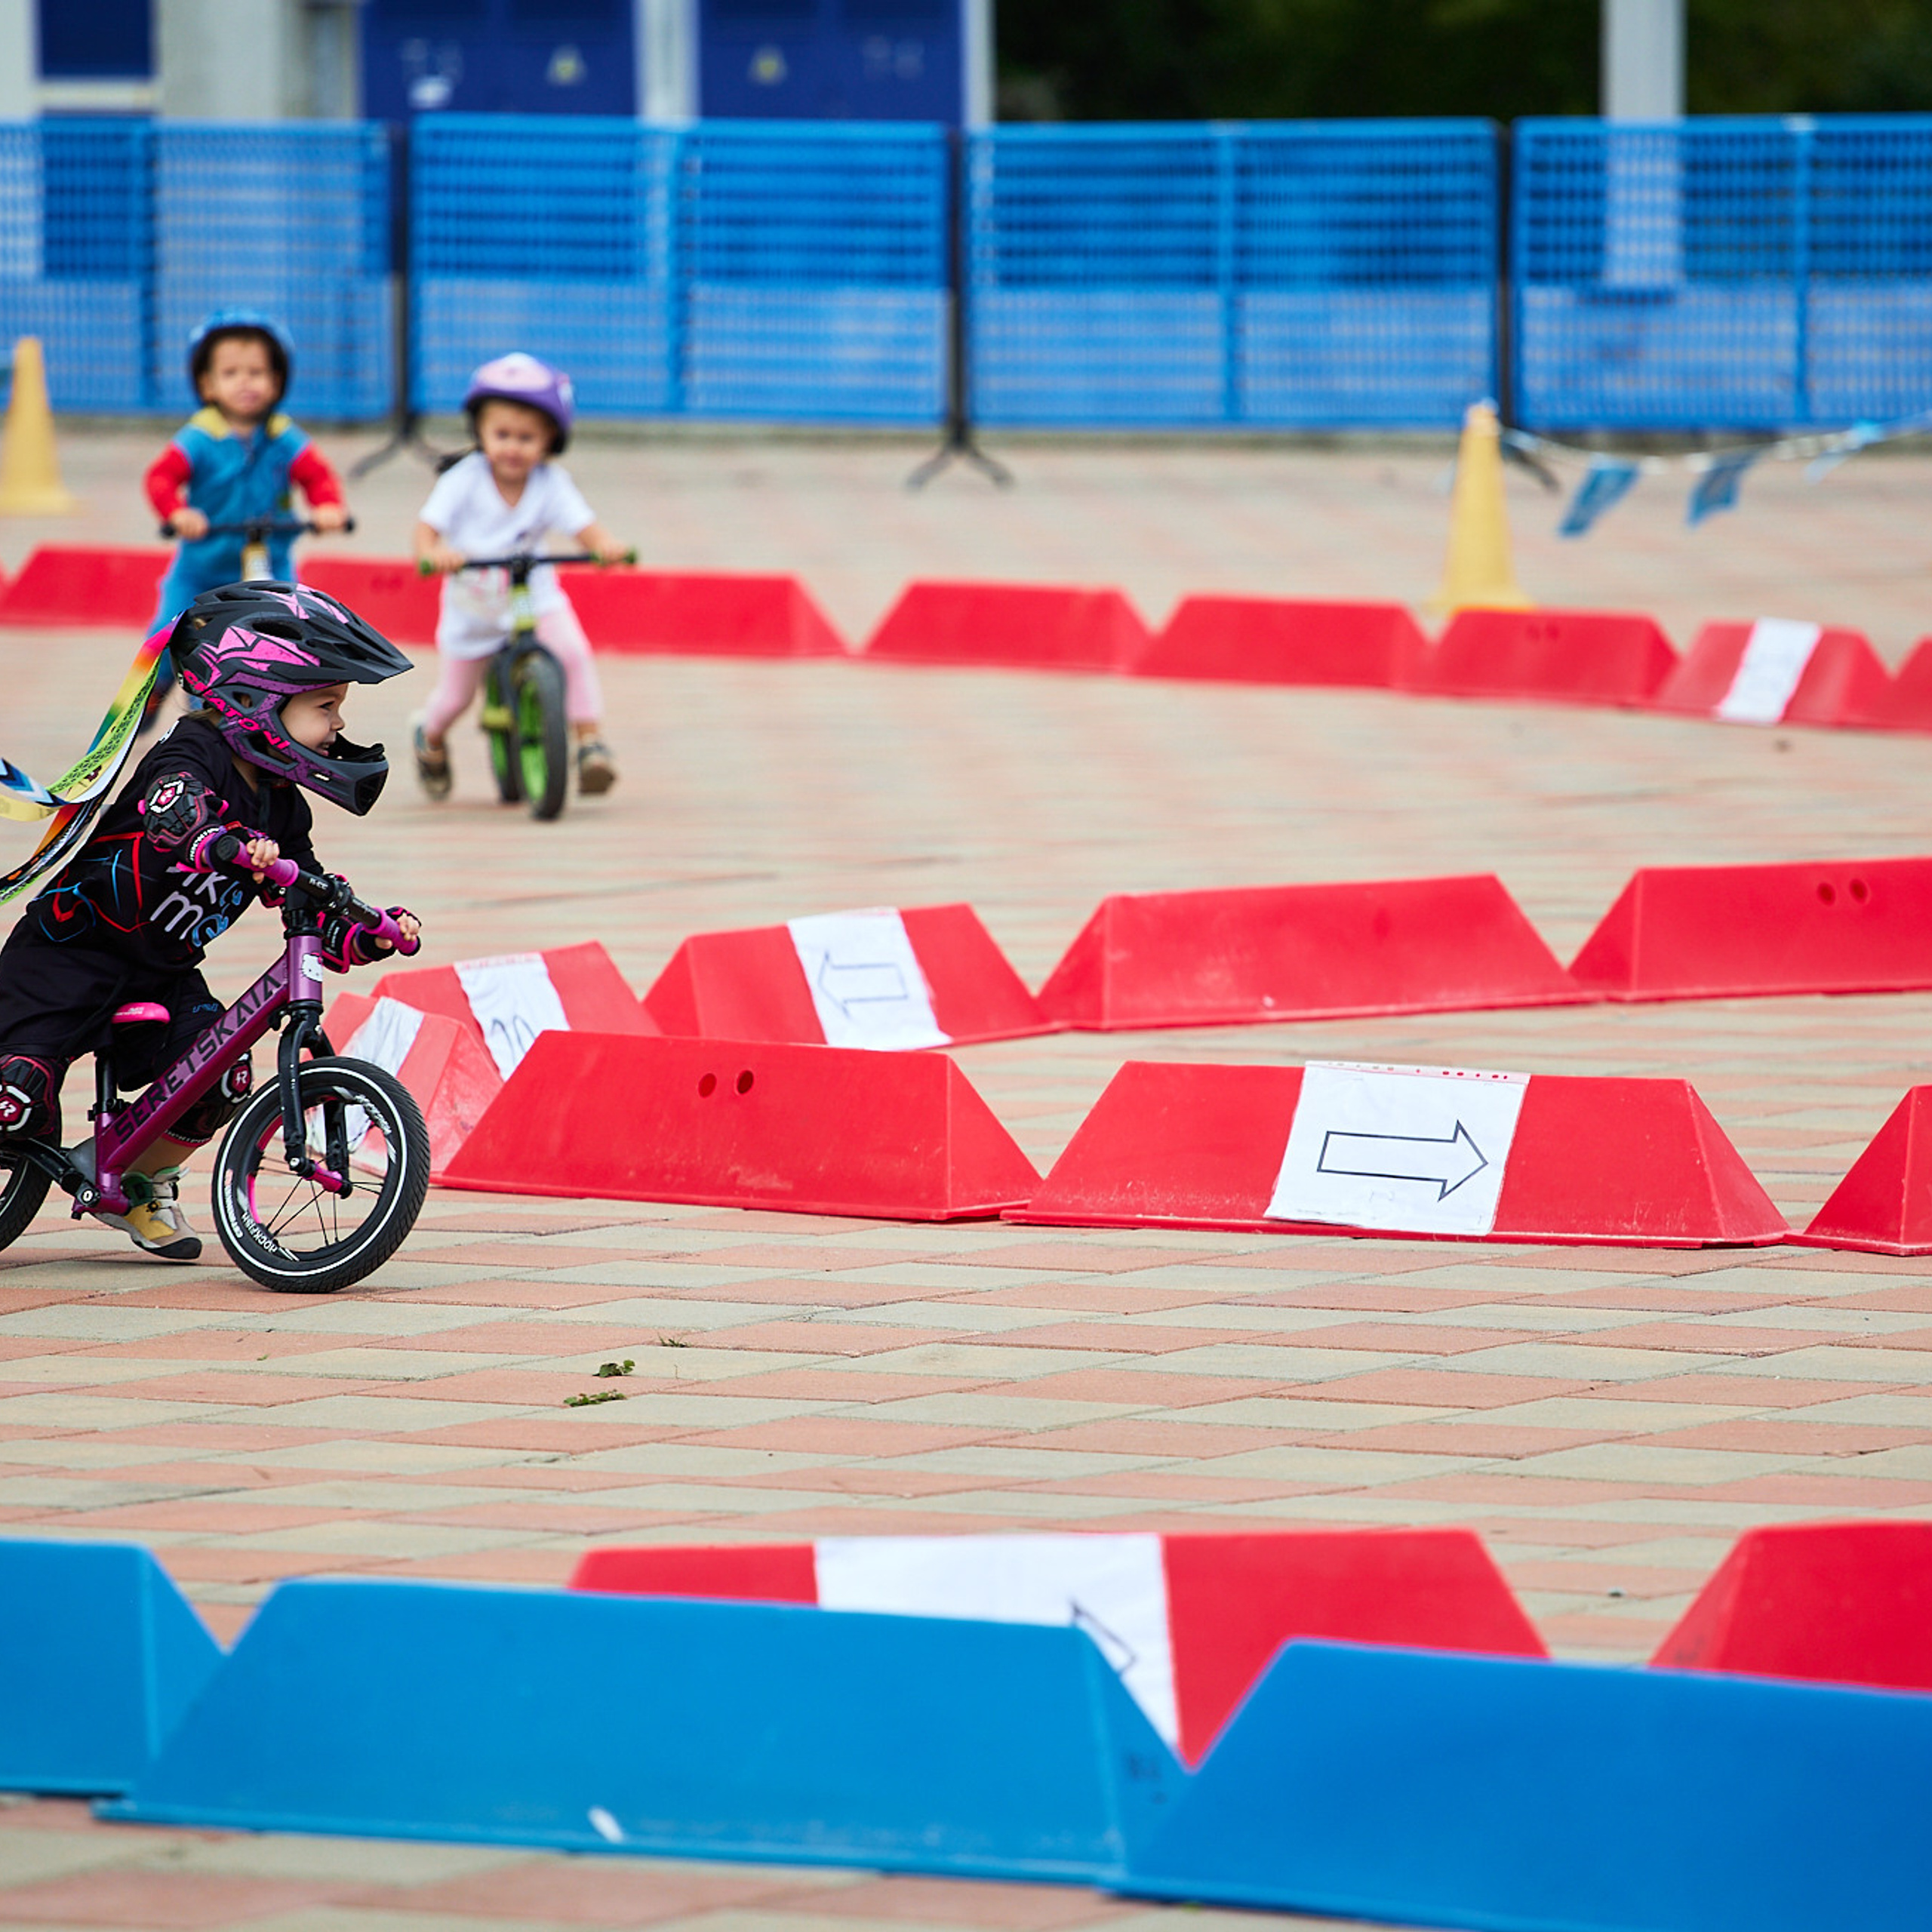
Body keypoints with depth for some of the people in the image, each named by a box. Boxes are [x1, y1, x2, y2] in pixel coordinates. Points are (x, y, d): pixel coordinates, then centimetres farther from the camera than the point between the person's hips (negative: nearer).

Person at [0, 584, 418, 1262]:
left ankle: (142, 1185, 11)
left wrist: (373, 933, -13)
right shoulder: (191, 756, -20)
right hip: (71, 952, -7)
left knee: (221, 1080, -15)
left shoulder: (280, 809, 3)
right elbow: (172, 814, -44)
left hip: (160, 973, 7)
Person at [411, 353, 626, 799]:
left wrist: (606, 545, -46)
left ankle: (591, 741, -20)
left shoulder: (550, 483, -16)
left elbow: (583, 527, -23)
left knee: (571, 649, -28)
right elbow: (428, 528, -27)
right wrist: (434, 552, -50)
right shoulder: (463, 481, -20)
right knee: (454, 697, 11)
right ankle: (431, 738, 46)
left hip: (534, 598, 0)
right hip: (471, 610, 0)